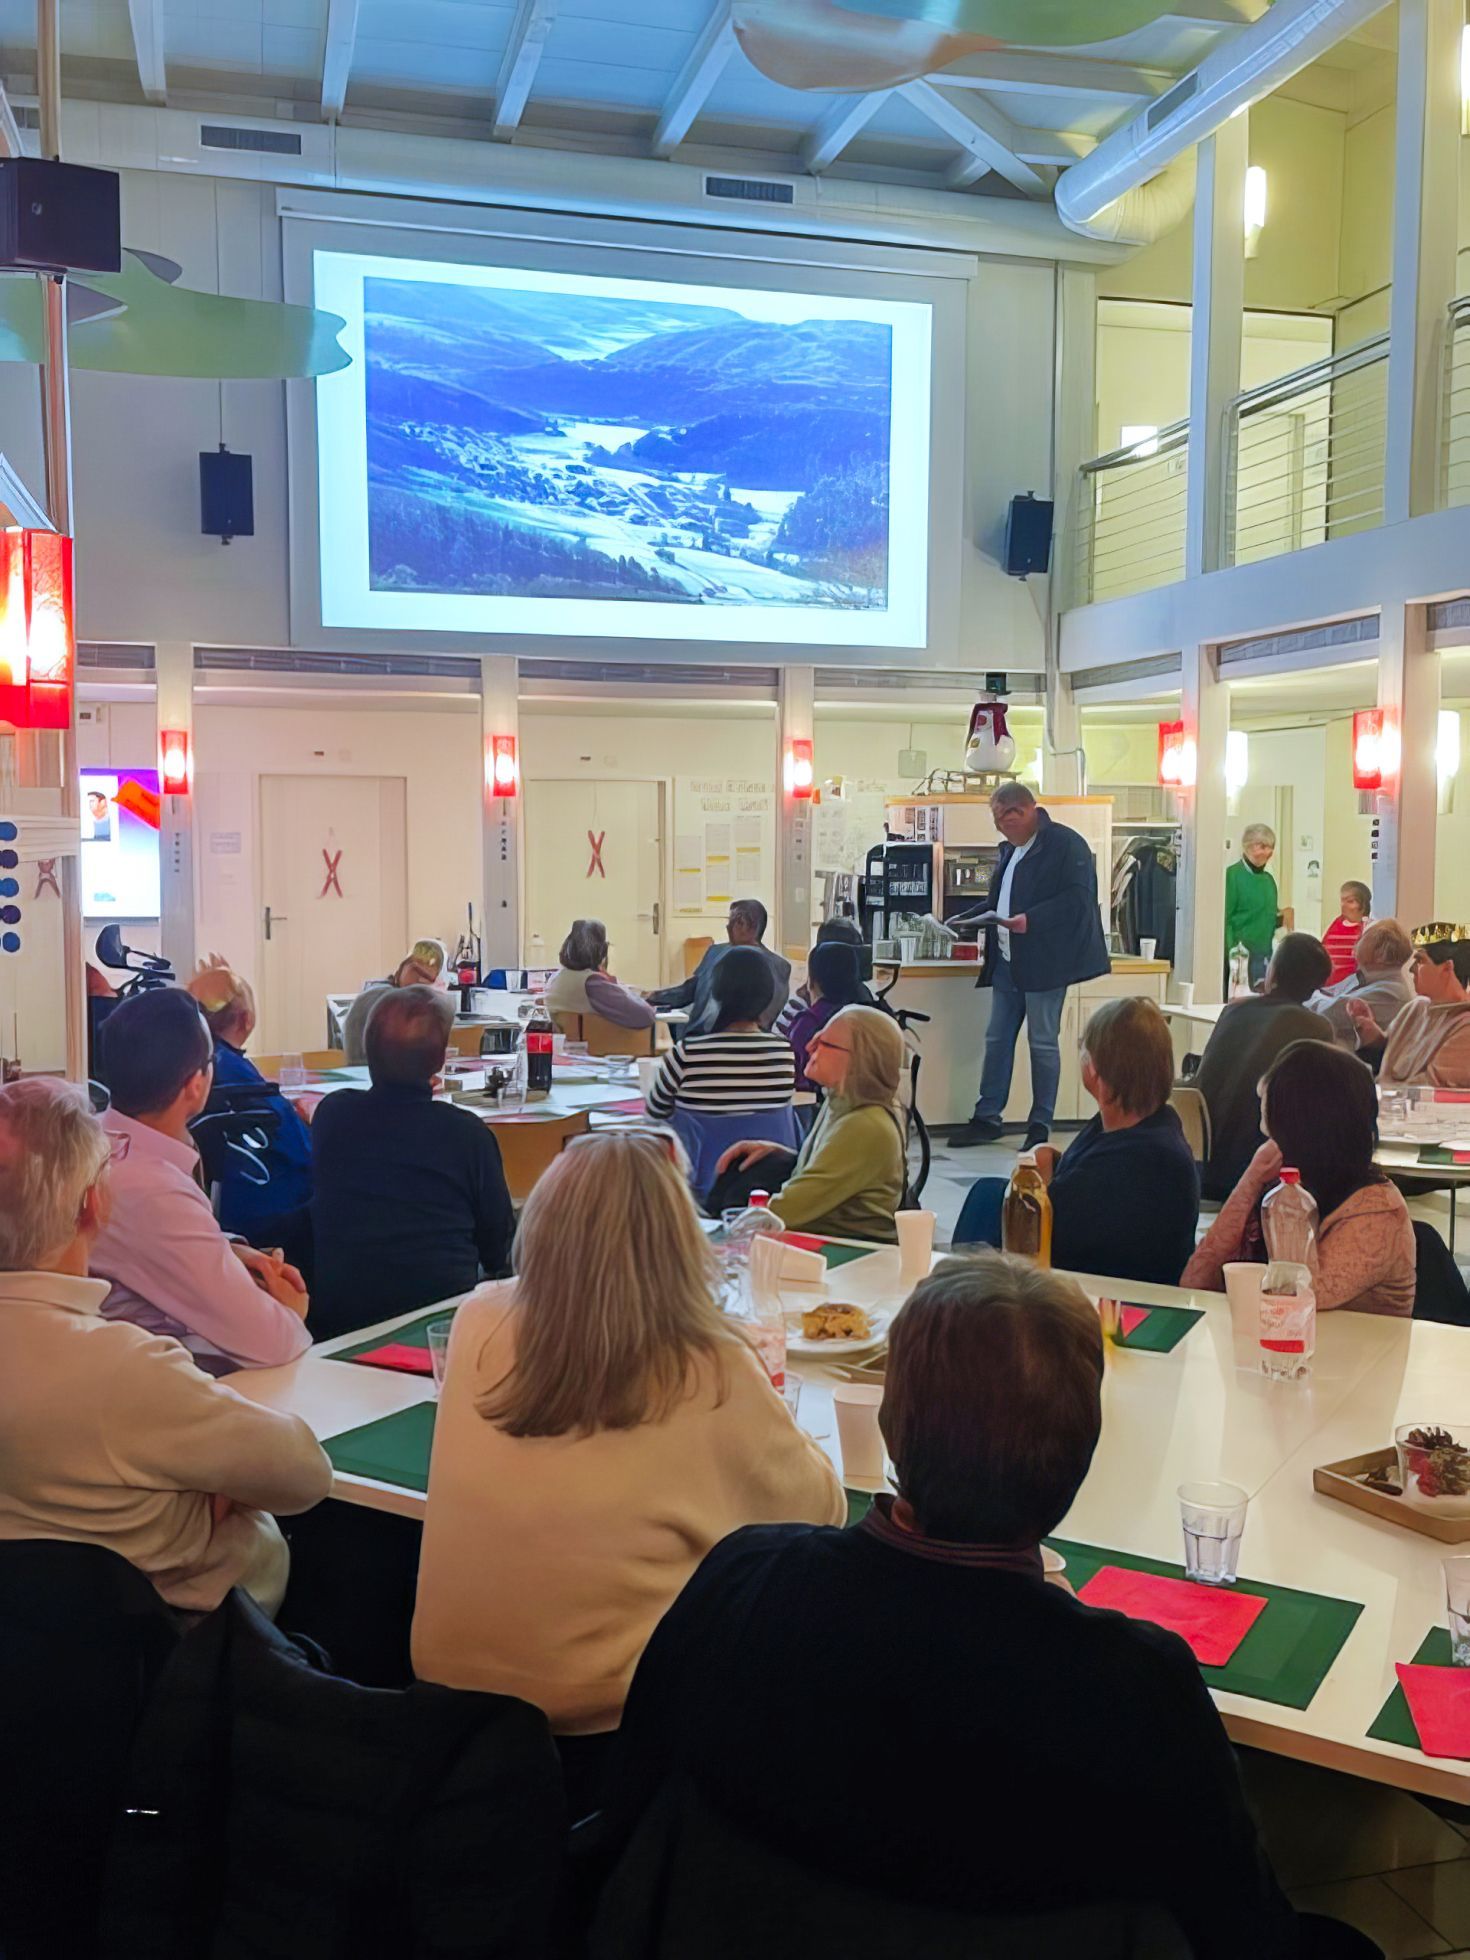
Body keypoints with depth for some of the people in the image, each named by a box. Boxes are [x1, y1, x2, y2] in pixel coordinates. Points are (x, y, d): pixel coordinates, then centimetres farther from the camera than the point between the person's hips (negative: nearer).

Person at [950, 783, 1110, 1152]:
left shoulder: (1065, 844, -9)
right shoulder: (1010, 849, 19)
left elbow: (1077, 899, -18)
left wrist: (1031, 920, -26)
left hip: (1043, 963, -8)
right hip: (1007, 962, 8)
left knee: (1043, 1042, -1)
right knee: (997, 1039, 9)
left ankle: (1041, 1125, 8)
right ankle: (987, 1117, 16)